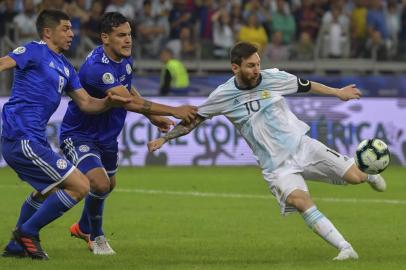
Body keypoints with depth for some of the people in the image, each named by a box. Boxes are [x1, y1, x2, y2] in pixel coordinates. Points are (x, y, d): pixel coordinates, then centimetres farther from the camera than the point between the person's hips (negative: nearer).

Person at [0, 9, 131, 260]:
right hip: (22, 139, -10)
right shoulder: (35, 51, -6)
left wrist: (110, 102, -1)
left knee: (48, 190, 33)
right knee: (79, 186, -11)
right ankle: (28, 232, -1)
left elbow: (86, 103, 18)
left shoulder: (65, 67, 19)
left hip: (35, 140, 10)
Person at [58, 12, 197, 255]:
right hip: (78, 134, -9)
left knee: (109, 184, 24)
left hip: (106, 135, 9)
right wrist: (174, 111, -40)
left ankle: (83, 228, 52)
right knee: (100, 183, -27)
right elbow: (128, 102, -39)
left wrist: (152, 116, 6)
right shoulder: (96, 68, -33)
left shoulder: (125, 58, -3)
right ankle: (96, 237, 1)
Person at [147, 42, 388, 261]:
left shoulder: (273, 78, -3)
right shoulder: (223, 96, -6)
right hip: (276, 166, -2)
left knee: (354, 177, -6)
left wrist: (337, 92, 24)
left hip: (302, 146, 2)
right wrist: (164, 139, 1)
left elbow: (306, 86, 14)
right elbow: (194, 119, 6)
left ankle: (368, 174, 34)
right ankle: (346, 249, -26)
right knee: (300, 201, -29)